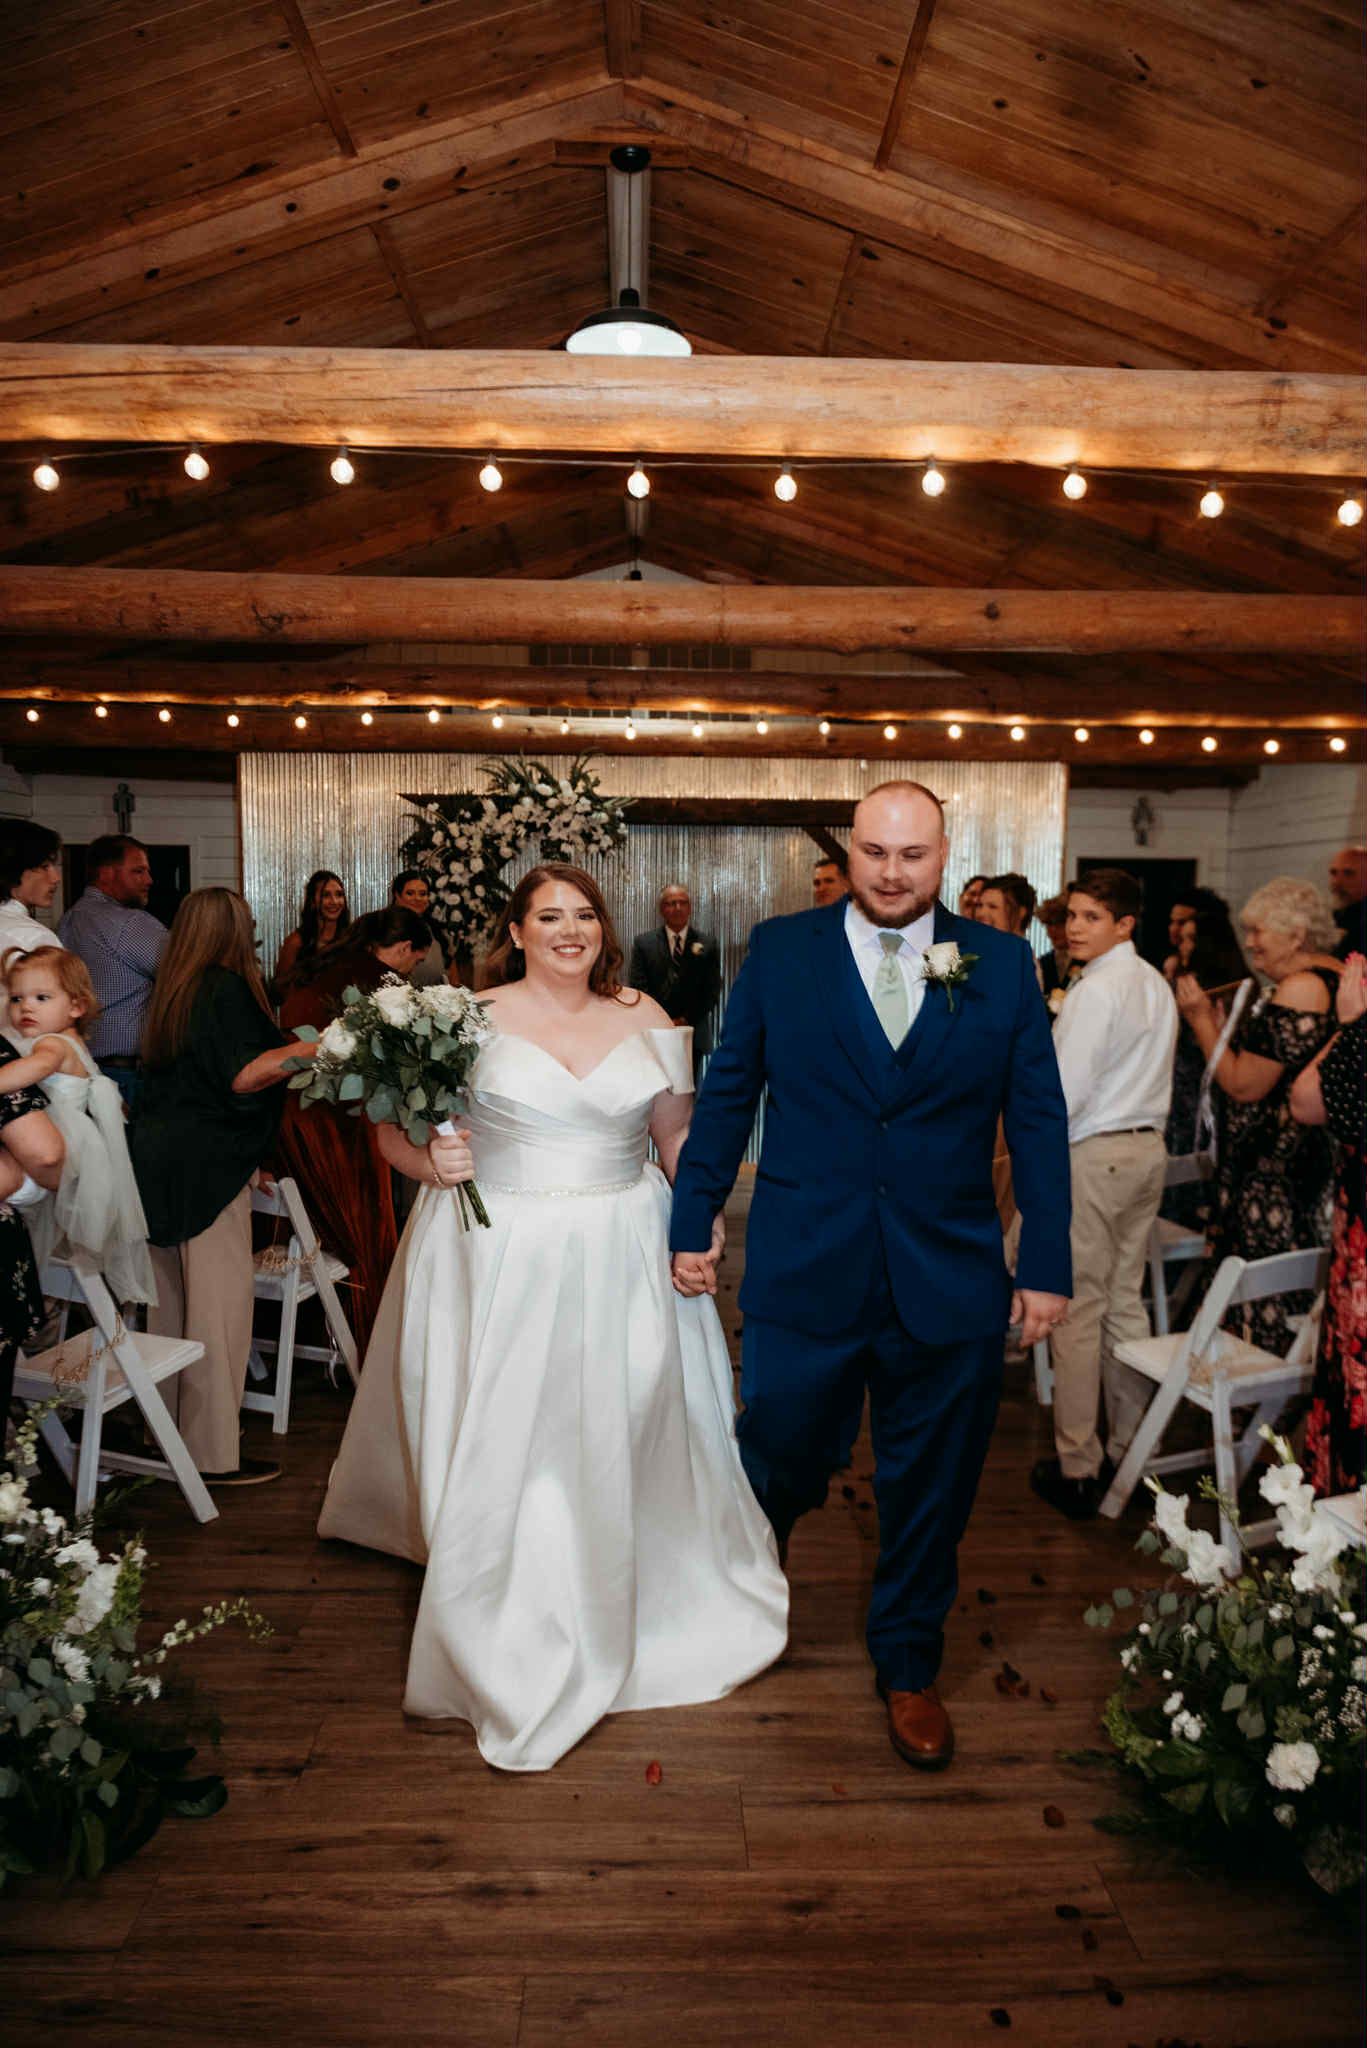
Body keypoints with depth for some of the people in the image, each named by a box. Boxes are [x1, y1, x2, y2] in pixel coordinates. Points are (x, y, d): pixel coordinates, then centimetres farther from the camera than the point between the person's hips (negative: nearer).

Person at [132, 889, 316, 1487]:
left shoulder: (172, 990, 13)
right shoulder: (226, 988, -12)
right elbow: (242, 1076, -19)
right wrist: (316, 1045, -19)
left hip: (160, 1160, 9)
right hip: (206, 1164, -9)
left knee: (172, 1294, 17)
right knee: (221, 1298, -3)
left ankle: (167, 1429, 30)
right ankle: (212, 1453, 3)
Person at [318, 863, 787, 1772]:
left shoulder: (645, 1019, 5)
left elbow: (679, 1132, 10)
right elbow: (395, 1129, 1)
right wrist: (432, 1162, -20)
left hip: (621, 1261, 3)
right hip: (500, 1261, -2)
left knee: (628, 1440, 13)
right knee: (501, 1454, 4)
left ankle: (625, 1617, 41)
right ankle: (516, 1660, 25)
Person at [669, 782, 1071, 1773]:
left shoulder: (1004, 965, 1)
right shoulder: (781, 950, -1)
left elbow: (1039, 1121, 2)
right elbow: (726, 1093, 3)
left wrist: (1047, 1265, 0)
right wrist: (693, 1224, 2)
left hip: (950, 1280, 1)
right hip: (803, 1273, -1)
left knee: (929, 1493, 15)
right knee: (782, 1459, 11)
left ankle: (908, 1665, 40)